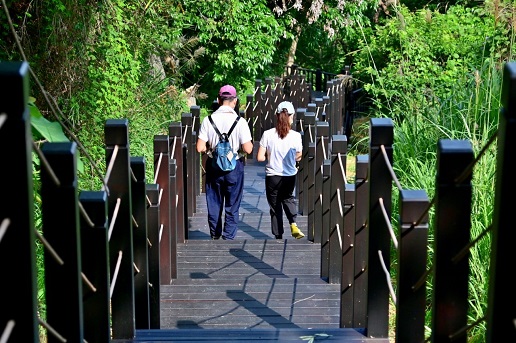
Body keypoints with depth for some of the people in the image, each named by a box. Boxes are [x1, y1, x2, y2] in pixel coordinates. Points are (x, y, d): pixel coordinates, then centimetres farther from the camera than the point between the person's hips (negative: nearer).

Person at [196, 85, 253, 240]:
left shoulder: (208, 120, -7)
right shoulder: (240, 122, -13)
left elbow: (200, 148, -8)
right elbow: (248, 149, -15)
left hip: (213, 166, 2)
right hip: (234, 167, -2)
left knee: (214, 203, 17)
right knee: (232, 205, 11)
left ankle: (215, 234, 31)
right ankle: (228, 236, 12)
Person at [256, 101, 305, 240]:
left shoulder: (268, 134, -12)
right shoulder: (296, 136, -10)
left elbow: (260, 157, -10)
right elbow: (298, 157, 2)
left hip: (272, 176, -1)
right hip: (290, 176, 1)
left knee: (275, 206, 13)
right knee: (288, 198, 27)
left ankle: (278, 236, 19)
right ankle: (293, 224, 5)